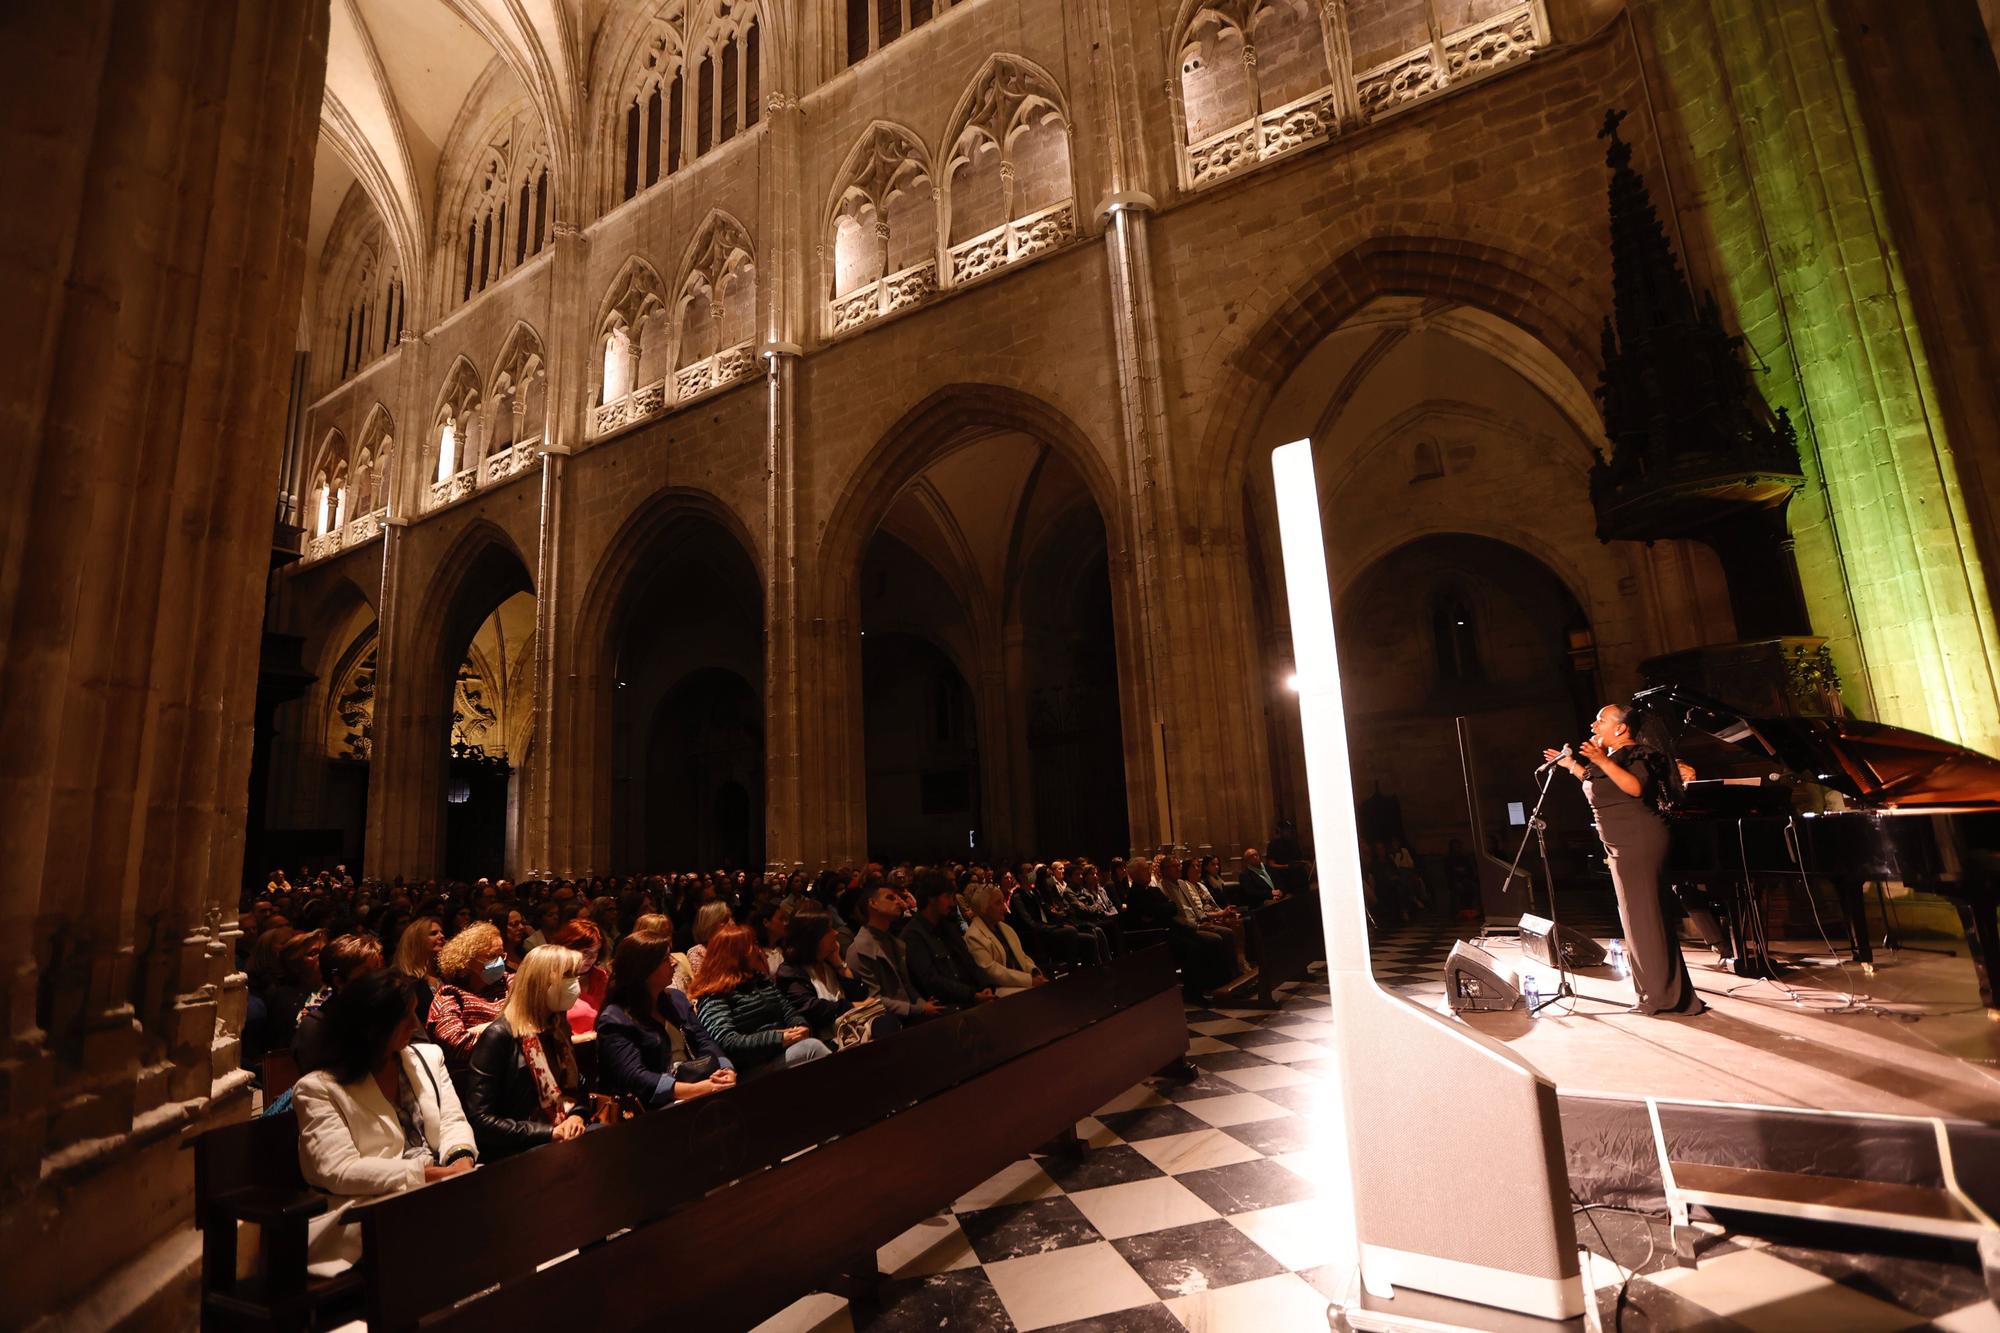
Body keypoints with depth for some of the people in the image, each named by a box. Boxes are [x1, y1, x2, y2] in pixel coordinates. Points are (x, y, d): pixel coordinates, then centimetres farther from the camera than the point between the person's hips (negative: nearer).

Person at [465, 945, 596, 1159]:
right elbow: (479, 1119, -14)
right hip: (514, 1153, -7)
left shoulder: (557, 1030, 12)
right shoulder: (499, 1036, -10)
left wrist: (577, 1116, -1)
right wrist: (549, 1133, -17)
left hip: (560, 1141, 7)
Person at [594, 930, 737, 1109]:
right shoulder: (615, 1020, -5)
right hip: (655, 1107, -6)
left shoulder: (676, 999, 16)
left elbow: (705, 1042, 10)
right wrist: (695, 1090, -26)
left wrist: (727, 1071, -12)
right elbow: (634, 1078, -16)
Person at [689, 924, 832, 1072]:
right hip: (755, 1067, -7)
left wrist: (801, 1028, -7)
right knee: (812, 1047, -31)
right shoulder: (714, 998, -4)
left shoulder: (761, 980, 20)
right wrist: (780, 1038, -21)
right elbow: (728, 1043, -17)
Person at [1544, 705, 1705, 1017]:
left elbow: (1636, 787, -30)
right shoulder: (1612, 756, 15)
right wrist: (1571, 765, 28)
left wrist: (1602, 762, -36)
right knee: (1638, 916, 14)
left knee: (1643, 916, -7)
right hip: (1622, 847, 10)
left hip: (1639, 844, -10)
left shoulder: (1635, 755, -12)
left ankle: (1660, 996, 1)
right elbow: (1600, 787, 29)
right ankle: (1669, 991, 23)